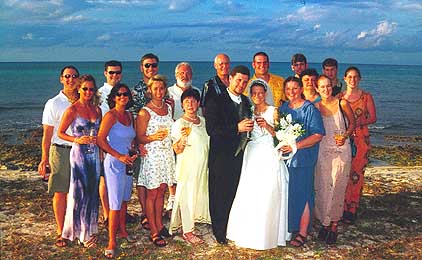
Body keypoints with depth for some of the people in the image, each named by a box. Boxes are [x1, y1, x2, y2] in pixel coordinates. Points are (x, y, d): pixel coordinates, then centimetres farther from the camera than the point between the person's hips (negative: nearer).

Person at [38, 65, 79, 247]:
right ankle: (61, 232, 12)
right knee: (60, 193, 2)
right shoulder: (53, 104, -1)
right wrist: (44, 159, -7)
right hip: (60, 151, -2)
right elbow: (47, 134, -2)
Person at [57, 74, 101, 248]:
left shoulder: (97, 109, 8)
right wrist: (77, 140, -17)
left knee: (93, 192, 10)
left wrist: (97, 140, 1)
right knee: (80, 193, -2)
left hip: (94, 154, 5)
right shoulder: (72, 110, -6)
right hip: (79, 154, -5)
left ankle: (90, 228, 23)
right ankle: (82, 233, 9)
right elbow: (60, 132, -4)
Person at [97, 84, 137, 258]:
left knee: (125, 199, 17)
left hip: (128, 163, 7)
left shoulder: (129, 116, 11)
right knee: (115, 203, -6)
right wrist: (119, 156, -18)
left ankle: (122, 230, 34)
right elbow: (100, 139, -15)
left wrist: (133, 152, 5)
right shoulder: (111, 115, -10)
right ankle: (111, 242, 1)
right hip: (114, 163, -7)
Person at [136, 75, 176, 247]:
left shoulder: (168, 107, 10)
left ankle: (159, 225, 23)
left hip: (167, 153, 6)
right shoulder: (145, 112, -10)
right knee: (152, 193, 1)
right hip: (152, 154, -6)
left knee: (161, 191, 12)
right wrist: (154, 137, -26)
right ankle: (154, 232, 7)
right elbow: (139, 137, -10)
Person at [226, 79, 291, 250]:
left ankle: (267, 235, 6)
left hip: (269, 157, -3)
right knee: (249, 195, -1)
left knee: (268, 195, -7)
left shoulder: (273, 111, 2)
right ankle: (249, 233, 11)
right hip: (252, 155, 3)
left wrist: (267, 126, -17)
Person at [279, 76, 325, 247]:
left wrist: (295, 146, -20)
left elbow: (318, 136, -13)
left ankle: (302, 233, 9)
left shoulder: (310, 109, -7)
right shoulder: (282, 109, 12)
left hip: (302, 159, -5)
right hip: (284, 158, 5)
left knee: (302, 194, -1)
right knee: (286, 193, 8)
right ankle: (288, 228, 20)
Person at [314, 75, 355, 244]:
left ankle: (334, 225, 10)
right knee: (322, 187, 3)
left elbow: (352, 123, 8)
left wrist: (345, 136, -8)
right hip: (322, 150, 2)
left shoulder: (342, 104, -3)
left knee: (337, 188, -3)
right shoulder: (315, 107, 4)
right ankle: (325, 223, 17)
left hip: (341, 151, -2)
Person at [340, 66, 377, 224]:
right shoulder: (339, 97, 9)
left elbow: (373, 118, 2)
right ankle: (343, 207, 9)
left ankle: (352, 209, 6)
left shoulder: (366, 97, 4)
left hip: (361, 139, -1)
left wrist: (357, 122, -14)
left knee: (356, 173, -2)